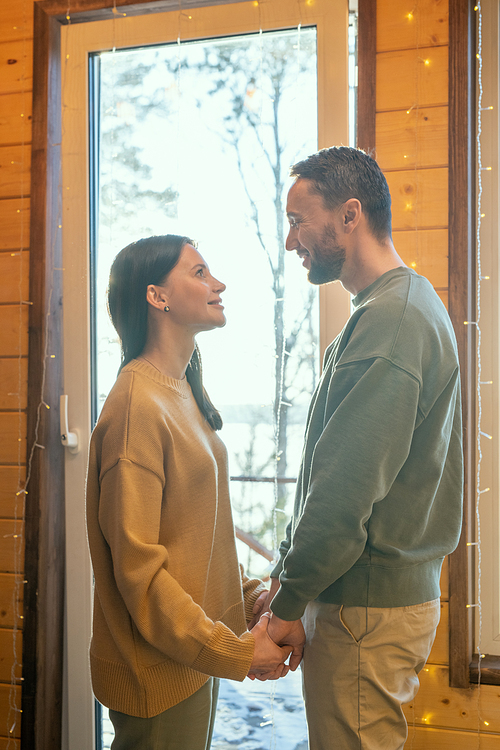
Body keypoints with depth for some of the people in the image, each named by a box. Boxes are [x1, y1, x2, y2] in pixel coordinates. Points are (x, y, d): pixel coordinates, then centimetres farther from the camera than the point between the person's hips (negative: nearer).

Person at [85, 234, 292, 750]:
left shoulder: (184, 392, 8)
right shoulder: (138, 404, -21)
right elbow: (136, 564, -22)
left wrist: (243, 593, 6)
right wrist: (236, 651, -18)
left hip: (195, 650, 8)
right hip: (157, 674, -8)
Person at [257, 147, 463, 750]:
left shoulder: (391, 320, -19)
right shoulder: (408, 305, 15)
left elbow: (346, 491, -23)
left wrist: (290, 604, -12)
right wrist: (287, 568, 15)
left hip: (368, 607, -10)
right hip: (396, 586, 10)